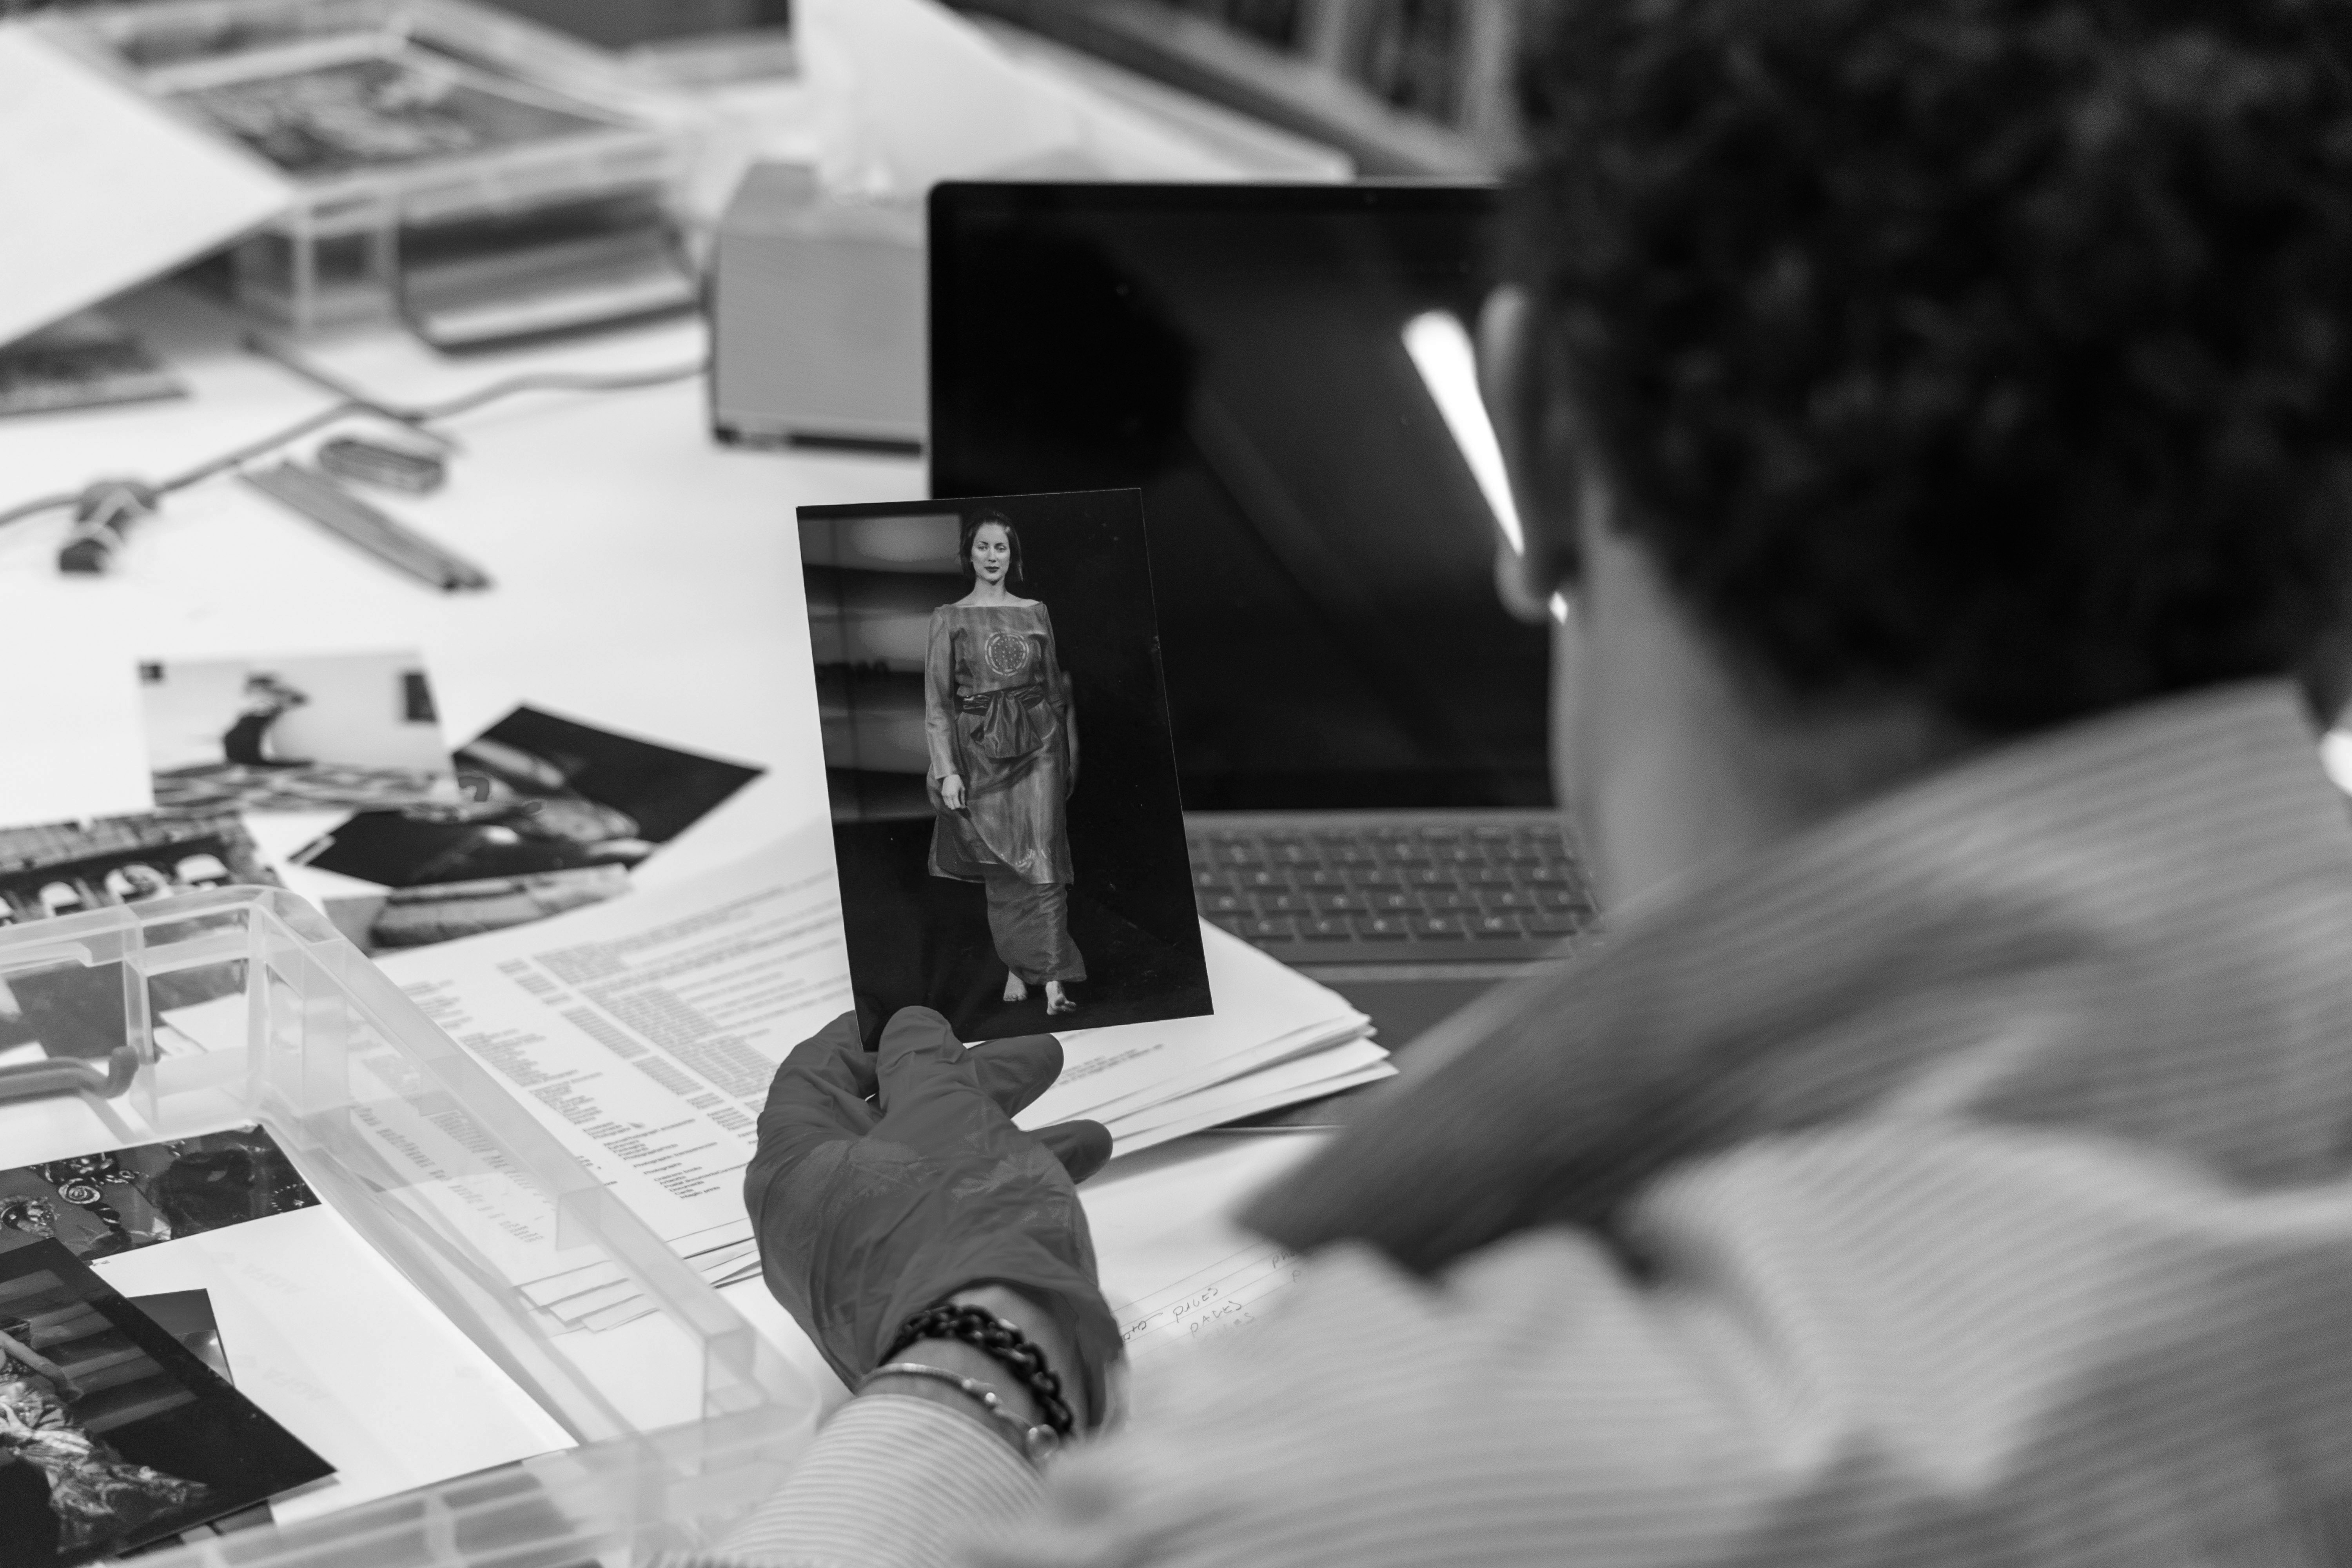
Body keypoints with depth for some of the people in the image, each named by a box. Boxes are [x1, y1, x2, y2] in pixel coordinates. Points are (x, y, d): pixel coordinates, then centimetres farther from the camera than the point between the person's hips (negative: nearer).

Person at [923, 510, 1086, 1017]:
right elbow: (936, 702, -1)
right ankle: (1016, 970, 16)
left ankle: (1054, 981, -13)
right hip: (981, 752, 0)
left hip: (1037, 746, 0)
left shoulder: (1036, 613, 8)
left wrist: (1068, 755, 10)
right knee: (1000, 866, 5)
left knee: (1042, 861, -8)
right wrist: (946, 771, -9)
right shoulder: (949, 619, 2)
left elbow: (1056, 689, 13)